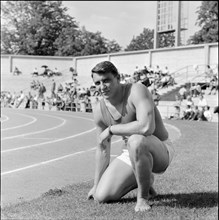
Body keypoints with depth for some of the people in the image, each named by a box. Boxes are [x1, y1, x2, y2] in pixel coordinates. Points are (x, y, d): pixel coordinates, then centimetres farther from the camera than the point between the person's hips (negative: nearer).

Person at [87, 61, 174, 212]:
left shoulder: (137, 91, -24)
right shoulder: (99, 110, -5)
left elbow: (146, 127, -42)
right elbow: (103, 149, 7)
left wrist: (111, 129, -28)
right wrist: (96, 185, 13)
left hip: (161, 151, -6)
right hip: (131, 154, 6)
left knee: (136, 141, -41)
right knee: (102, 196, -8)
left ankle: (143, 197, -16)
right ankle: (146, 181, 18)